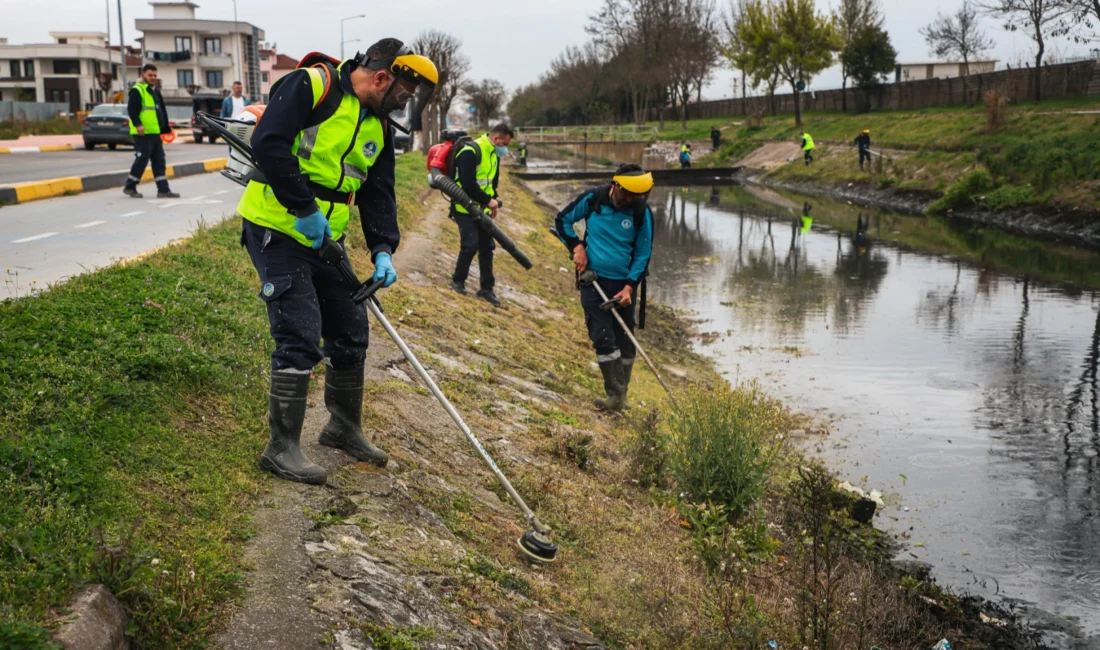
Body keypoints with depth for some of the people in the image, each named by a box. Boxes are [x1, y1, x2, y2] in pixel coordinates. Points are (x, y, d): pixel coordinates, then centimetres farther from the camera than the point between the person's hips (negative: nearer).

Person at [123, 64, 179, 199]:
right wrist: (137, 125, -28)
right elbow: (131, 109, -18)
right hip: (143, 133, -9)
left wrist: (166, 128, 23)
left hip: (155, 133, 9)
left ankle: (163, 189, 8)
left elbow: (162, 111, 26)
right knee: (142, 160, -6)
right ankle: (129, 187, 7)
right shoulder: (137, 90, -8)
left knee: (159, 162, 6)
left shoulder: (156, 91, 19)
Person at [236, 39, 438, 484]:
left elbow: (378, 195, 10)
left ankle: (344, 428, 31)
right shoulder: (311, 85, -16)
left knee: (351, 334, 11)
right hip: (276, 231, -8)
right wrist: (304, 209, -22)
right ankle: (282, 448, 3)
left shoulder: (379, 128, 9)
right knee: (301, 339, -11)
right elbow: (268, 143, -25)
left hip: (325, 241, 8)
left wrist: (383, 250, -5)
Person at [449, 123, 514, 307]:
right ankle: (457, 281, 8)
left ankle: (487, 288, 13)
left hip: (482, 209, 8)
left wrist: (493, 201, 4)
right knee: (470, 245, -13)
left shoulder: (494, 154, 7)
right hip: (465, 208, -8)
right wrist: (489, 201, -20)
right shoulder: (470, 152, -21)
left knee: (487, 247, 6)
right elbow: (468, 185, -26)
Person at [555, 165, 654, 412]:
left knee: (625, 341, 6)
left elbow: (643, 253, -1)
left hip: (623, 284, 1)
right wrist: (577, 246, -7)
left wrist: (630, 287, -10)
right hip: (593, 280, -1)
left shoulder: (642, 212, -7)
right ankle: (616, 394, -3)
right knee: (603, 338, -7)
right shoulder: (592, 199, -7)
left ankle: (620, 393, 19)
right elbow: (562, 220, 7)